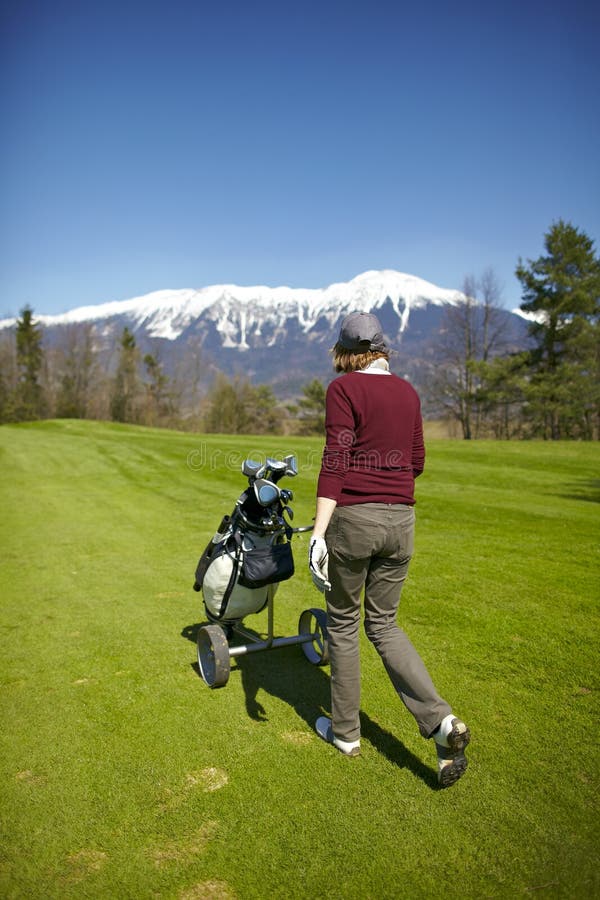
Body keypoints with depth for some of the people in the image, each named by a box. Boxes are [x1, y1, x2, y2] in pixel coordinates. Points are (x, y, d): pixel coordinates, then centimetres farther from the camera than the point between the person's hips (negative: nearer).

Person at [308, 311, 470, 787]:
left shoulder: (343, 389, -7)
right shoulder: (407, 391, 9)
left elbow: (336, 461, -16)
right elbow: (416, 461, 13)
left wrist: (318, 534, -18)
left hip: (352, 516, -5)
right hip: (400, 517, 5)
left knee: (343, 622, 13)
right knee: (384, 624, 18)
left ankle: (345, 730, 28)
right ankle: (442, 721, 4)